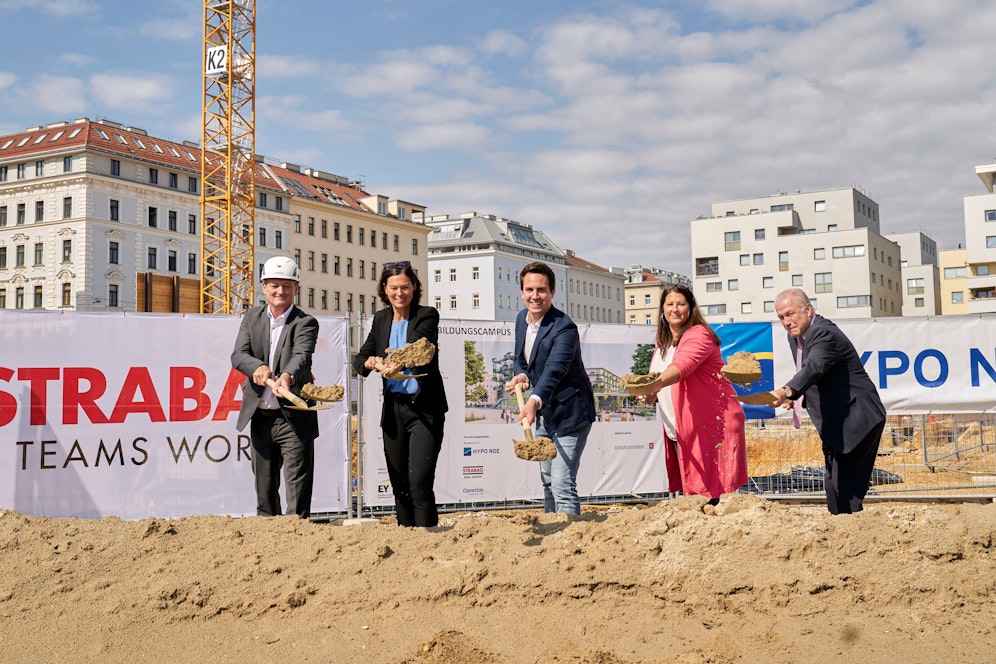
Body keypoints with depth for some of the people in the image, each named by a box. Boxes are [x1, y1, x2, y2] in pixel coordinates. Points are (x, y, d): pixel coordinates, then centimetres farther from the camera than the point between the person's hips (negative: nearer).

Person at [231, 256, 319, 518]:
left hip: (294, 418, -5)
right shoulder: (252, 317, 9)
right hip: (259, 416, 5)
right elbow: (238, 355, -4)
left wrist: (288, 376, -45)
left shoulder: (306, 322, -5)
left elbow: (301, 355, -23)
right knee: (264, 488, 16)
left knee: (298, 486, -5)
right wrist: (257, 367, -26)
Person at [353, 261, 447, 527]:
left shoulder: (427, 316, -6)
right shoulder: (381, 319, 10)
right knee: (399, 483, 10)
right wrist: (372, 362, -11)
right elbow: (359, 358, 13)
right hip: (393, 408, 5)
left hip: (424, 408, -5)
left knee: (419, 481, -14)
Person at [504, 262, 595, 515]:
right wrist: (521, 376, -10)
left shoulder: (564, 328, -25)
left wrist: (534, 401, -54)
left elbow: (554, 370, -38)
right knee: (547, 480, 21)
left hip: (569, 413, -9)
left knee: (563, 485, -14)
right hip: (544, 412, 9)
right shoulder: (522, 318, 1)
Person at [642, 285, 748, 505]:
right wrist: (651, 394, 3)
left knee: (712, 491, -10)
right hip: (679, 428, 8)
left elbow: (682, 366, -29)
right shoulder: (663, 343, 16)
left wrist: (657, 384, -47)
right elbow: (659, 380, 26)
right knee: (689, 489, 8)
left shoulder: (698, 335, -10)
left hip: (710, 423, -8)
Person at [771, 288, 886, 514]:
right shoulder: (795, 336, 9)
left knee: (842, 489, -16)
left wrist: (788, 391, -56)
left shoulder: (825, 334, -21)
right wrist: (796, 397, 1)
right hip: (836, 424, 10)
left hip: (856, 420, -10)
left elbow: (813, 368, -40)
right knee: (835, 485, 14)